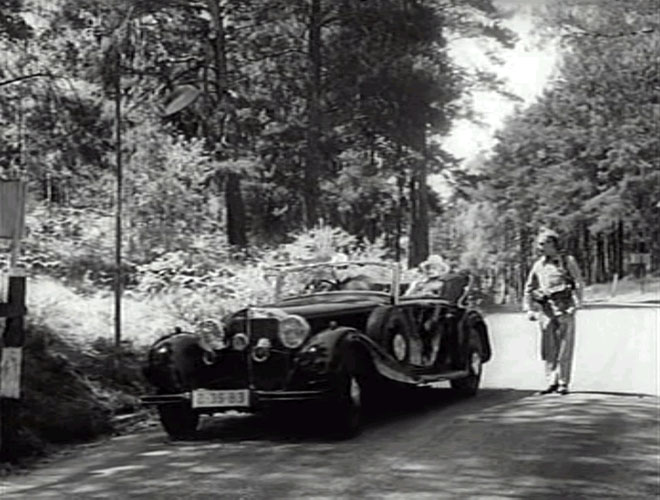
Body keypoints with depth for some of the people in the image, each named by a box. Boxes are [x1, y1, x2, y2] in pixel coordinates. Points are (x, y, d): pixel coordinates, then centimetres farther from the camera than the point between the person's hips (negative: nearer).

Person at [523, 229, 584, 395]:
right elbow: (529, 288, 20)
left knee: (564, 347, -3)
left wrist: (575, 305, -12)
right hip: (545, 309, 4)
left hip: (564, 308, -4)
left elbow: (579, 284, -1)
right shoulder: (538, 265, 14)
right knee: (548, 348, 2)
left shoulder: (568, 261, 3)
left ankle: (563, 383, 2)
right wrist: (529, 309, 11)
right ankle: (552, 381, 8)